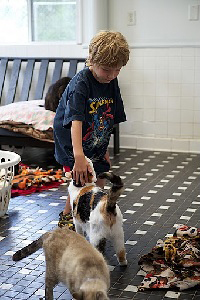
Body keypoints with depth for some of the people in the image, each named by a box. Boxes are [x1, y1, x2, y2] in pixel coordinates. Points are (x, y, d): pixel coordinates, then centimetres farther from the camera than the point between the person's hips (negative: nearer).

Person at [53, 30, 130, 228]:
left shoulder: (112, 83, -2)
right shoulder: (80, 83, -25)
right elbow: (75, 121, -38)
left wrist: (104, 148, 7)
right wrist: (79, 155, -49)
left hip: (96, 147, 7)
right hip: (72, 145, -7)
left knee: (99, 185, 11)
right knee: (82, 186, -12)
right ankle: (66, 218, 10)